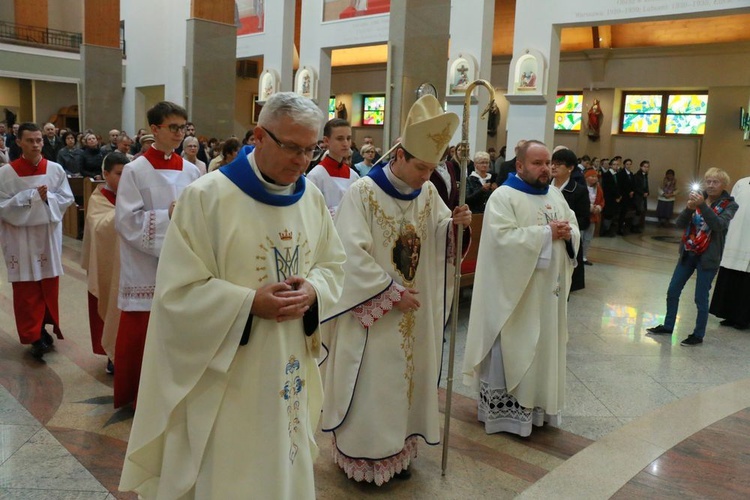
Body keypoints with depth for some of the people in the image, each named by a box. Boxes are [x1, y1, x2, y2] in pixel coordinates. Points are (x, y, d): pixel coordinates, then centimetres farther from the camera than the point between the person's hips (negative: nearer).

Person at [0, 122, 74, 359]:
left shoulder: (55, 169, -1)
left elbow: (67, 198, 1)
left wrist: (48, 198, -17)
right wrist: (31, 197, -19)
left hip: (49, 234, 3)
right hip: (20, 237, -2)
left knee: (49, 285, 11)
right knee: (26, 288, 1)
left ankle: (44, 329, 27)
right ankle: (33, 336, 10)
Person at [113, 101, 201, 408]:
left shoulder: (191, 171, 5)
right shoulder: (135, 170, -6)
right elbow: (127, 221, -11)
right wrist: (168, 215, -16)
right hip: (145, 265, -3)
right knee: (141, 333, 4)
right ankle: (138, 393, 23)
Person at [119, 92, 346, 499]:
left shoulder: (312, 198, 2)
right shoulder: (206, 196, -15)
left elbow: (333, 265, 10)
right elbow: (177, 291, -15)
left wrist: (312, 291, -12)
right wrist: (251, 303, -24)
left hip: (290, 370, 5)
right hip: (224, 374, -5)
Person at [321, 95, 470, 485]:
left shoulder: (427, 193, 2)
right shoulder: (362, 192, -15)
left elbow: (437, 239, 7)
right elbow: (353, 255, -19)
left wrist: (454, 225, -16)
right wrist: (393, 292, -18)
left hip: (414, 311, 6)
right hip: (371, 311, -6)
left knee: (405, 379, 15)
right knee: (369, 385, 4)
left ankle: (397, 450, 32)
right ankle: (361, 457, 22)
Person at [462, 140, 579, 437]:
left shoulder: (555, 195, 12)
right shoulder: (503, 197, -12)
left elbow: (574, 228, 14)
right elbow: (503, 237, -24)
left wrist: (568, 233, -10)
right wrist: (547, 232, -21)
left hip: (548, 288, 8)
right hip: (516, 290, -7)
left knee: (543, 347, 15)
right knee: (512, 349, 0)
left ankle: (538, 404, 29)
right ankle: (504, 409, 11)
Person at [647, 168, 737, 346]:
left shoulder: (729, 205, -6)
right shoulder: (699, 198, 4)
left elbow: (719, 225, -24)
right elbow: (679, 223, -4)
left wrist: (702, 205, -33)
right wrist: (689, 208, -22)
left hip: (708, 257, -4)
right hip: (688, 253, 5)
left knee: (701, 298, 0)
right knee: (672, 292, 10)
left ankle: (698, 335, 15)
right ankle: (668, 326, 25)